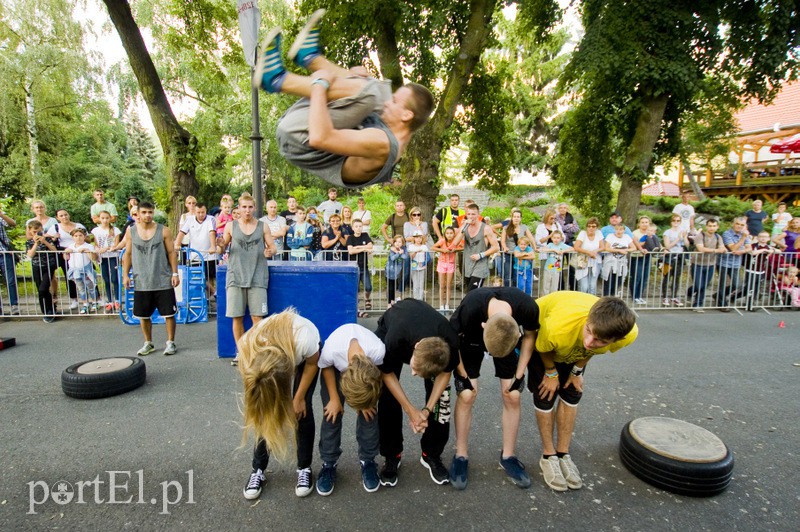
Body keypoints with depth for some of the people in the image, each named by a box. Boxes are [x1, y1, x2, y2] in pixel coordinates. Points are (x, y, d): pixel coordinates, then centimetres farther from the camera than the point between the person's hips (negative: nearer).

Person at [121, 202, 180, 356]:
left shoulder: (164, 231, -3)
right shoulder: (131, 232, 4)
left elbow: (171, 253, 0)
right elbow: (128, 254, 10)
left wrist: (175, 273, -6)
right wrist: (125, 275, 4)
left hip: (163, 281, -2)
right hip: (141, 282, 3)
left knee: (169, 313, 1)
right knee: (143, 315, 11)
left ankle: (170, 342, 16)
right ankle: (148, 343, 28)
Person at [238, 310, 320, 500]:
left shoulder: (304, 339, -45)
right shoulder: (248, 351, -36)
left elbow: (312, 363, -20)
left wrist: (299, 398, -13)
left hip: (303, 356, -2)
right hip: (264, 353, 2)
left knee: (302, 409, -9)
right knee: (264, 411, -8)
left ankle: (304, 468, 10)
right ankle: (258, 470, 12)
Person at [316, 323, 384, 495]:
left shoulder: (378, 350, -41)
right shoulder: (331, 350, -42)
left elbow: (378, 373, -16)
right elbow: (326, 368, -16)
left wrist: (367, 400, -12)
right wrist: (334, 399, -11)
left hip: (368, 362, 1)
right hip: (336, 366, 0)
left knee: (368, 412, -7)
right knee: (332, 413, -5)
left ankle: (367, 461, 12)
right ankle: (329, 463, 13)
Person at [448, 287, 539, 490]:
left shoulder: (528, 307, -36)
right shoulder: (469, 308, -42)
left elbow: (529, 336, -11)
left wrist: (519, 375, -10)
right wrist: (464, 377, -14)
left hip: (511, 339, 2)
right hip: (471, 338, -1)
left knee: (512, 396, -3)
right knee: (466, 395, -8)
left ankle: (508, 455, 18)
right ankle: (461, 456, 11)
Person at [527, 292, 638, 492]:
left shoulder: (629, 334, -35)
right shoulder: (557, 328, -48)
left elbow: (590, 348, -10)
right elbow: (542, 347, -21)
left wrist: (578, 371, -4)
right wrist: (551, 372, -8)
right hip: (540, 333, -3)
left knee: (572, 395, 5)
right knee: (546, 395, -3)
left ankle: (563, 454, 21)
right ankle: (548, 456, 14)